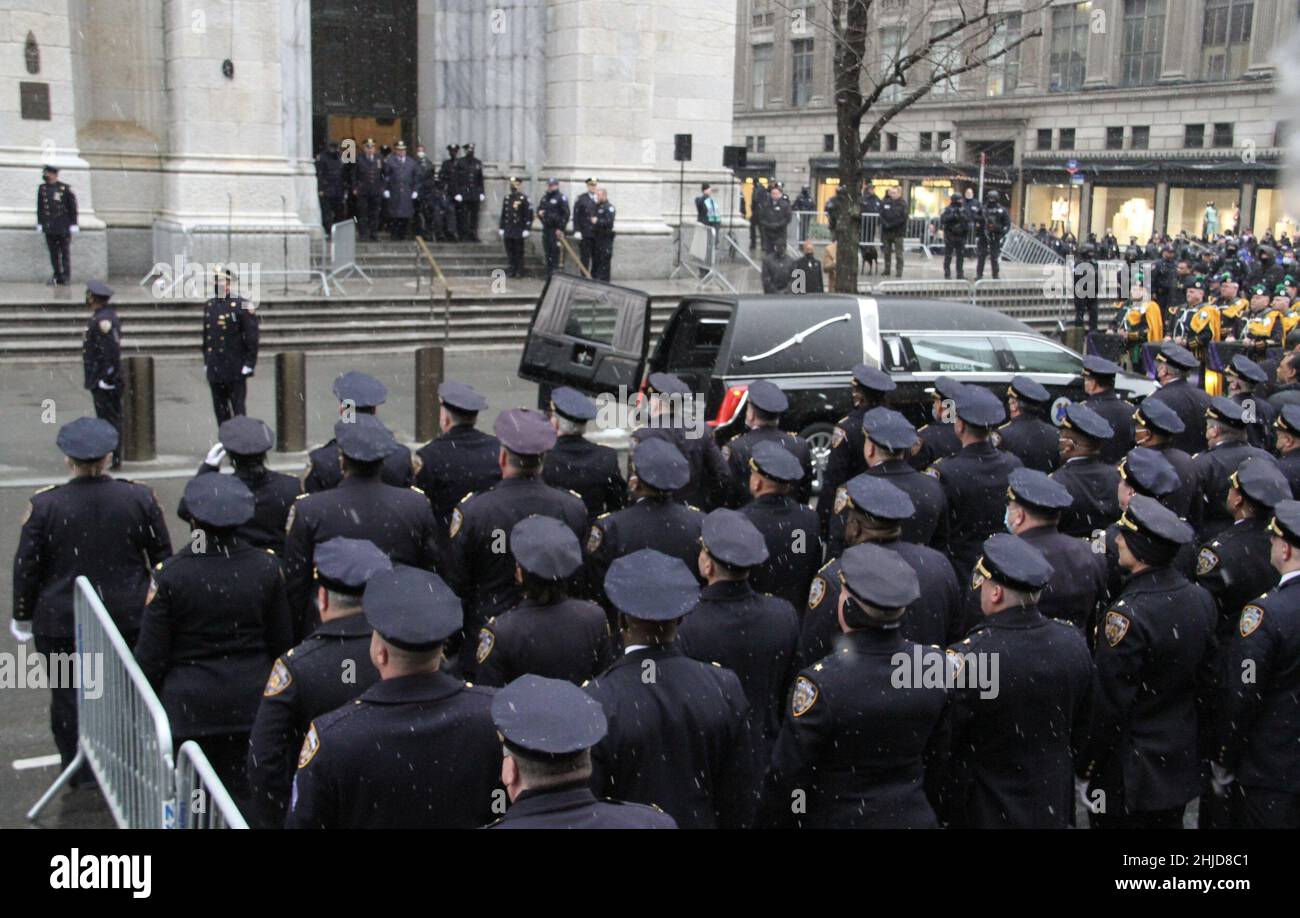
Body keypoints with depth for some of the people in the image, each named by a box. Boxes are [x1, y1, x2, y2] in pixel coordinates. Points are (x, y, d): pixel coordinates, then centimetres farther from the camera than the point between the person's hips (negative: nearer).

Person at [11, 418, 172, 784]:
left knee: (69, 695, 13)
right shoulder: (140, 498, -7)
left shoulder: (43, 505, -12)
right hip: (129, 617, 2)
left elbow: (27, 568, -5)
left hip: (62, 622, -1)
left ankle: (81, 773, 21)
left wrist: (23, 617, 9)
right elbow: (163, 558, 1)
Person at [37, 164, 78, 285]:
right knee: (53, 252, 7)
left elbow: (73, 207, -3)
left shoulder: (65, 189, -6)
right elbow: (40, 208, 11)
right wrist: (39, 223, 10)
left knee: (65, 252, 1)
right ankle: (56, 275, 15)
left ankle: (66, 277, 7)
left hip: (64, 227, -4)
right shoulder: (42, 189, 6)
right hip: (49, 228, 4)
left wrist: (73, 224, -6)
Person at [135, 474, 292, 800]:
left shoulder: (170, 574, -13)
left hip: (188, 709, -2)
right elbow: (281, 642, 4)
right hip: (251, 706, 2)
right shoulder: (266, 567, -6)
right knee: (245, 797, 11)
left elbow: (151, 655, -7)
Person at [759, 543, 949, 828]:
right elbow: (938, 754, 3)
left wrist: (769, 820, -2)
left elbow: (787, 777, -17)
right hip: (914, 816, 4)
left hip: (837, 819, -4)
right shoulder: (933, 666, -11)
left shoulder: (820, 684, -27)